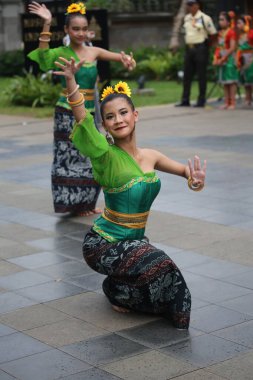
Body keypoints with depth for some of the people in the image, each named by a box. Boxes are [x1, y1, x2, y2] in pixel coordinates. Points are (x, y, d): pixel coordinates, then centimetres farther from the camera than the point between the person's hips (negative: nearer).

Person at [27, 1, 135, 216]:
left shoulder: (94, 52, 5)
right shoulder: (62, 53, -7)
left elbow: (117, 56, -6)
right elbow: (44, 56, -27)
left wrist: (126, 59, -30)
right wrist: (47, 25, -34)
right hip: (68, 113, -5)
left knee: (90, 158, 11)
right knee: (71, 158, -1)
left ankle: (87, 203, 24)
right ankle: (74, 204, 10)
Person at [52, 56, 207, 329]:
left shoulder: (150, 157, 2)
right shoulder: (107, 156, -15)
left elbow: (187, 171, 14)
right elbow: (82, 118, -30)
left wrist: (195, 180, -11)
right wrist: (71, 81, -46)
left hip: (135, 240, 6)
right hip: (103, 244, -6)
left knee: (166, 277, -9)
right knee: (161, 268, -23)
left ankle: (118, 288, 18)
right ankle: (116, 290, 5)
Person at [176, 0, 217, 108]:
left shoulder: (205, 18, -8)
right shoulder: (186, 18, 11)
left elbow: (213, 34, -3)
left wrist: (206, 44, -1)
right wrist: (188, 44, 14)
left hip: (200, 48, -6)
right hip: (189, 47, 6)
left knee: (201, 75, -2)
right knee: (187, 75, 6)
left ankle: (201, 101, 4)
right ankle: (185, 100, 11)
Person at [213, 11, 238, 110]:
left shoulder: (231, 32, -10)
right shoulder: (220, 33, 12)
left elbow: (232, 48, -17)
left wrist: (222, 59, -17)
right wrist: (215, 59, 0)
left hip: (229, 58, -8)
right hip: (221, 60, 8)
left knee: (231, 81, -4)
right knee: (224, 82, 9)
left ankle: (232, 103, -2)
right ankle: (226, 102, 14)